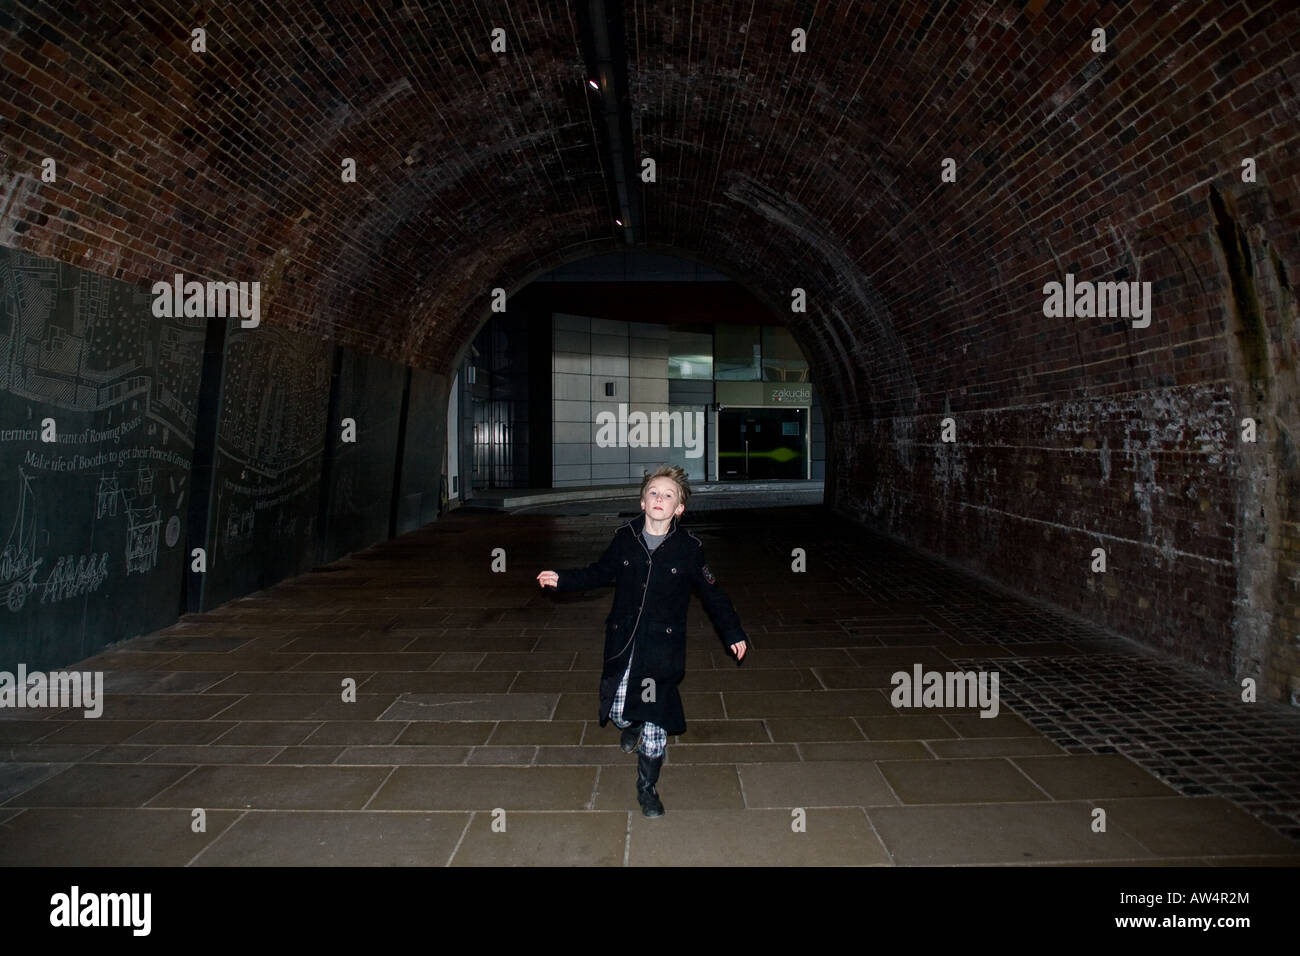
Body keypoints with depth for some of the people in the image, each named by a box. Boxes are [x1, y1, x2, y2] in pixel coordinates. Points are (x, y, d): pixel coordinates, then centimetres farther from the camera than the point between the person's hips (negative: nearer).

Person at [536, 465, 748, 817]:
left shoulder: (688, 548, -7)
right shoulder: (624, 538, -2)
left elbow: (712, 594, 3)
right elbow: (600, 573, 15)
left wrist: (733, 633, 1)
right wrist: (562, 579, 8)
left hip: (662, 647, -2)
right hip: (622, 643, 2)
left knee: (655, 725, 2)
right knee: (617, 711, 8)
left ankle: (647, 788, 24)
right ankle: (631, 726, 47)